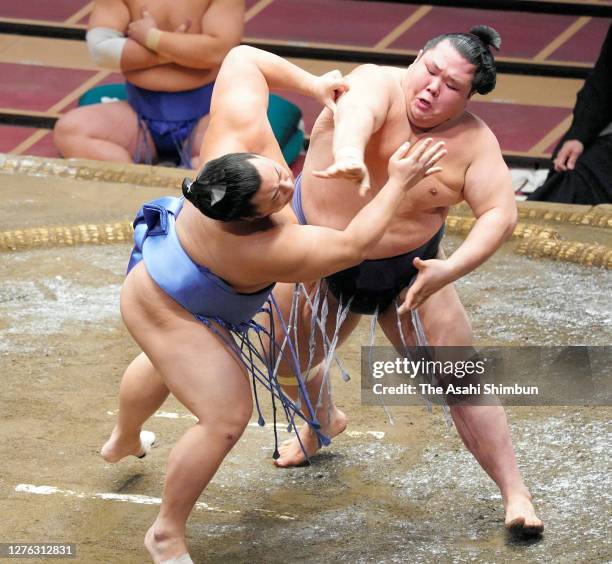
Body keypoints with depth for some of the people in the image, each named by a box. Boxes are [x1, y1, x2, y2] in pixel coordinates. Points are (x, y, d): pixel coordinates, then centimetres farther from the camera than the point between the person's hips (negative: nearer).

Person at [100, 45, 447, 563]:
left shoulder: (241, 136, -32)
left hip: (164, 258, 9)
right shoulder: (265, 250, -42)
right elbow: (352, 245, -32)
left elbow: (241, 58, -19)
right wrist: (398, 183, -28)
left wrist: (311, 84, -19)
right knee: (227, 419, -8)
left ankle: (124, 441, 66)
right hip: (172, 312, -9)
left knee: (166, 361, 36)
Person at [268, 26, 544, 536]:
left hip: (405, 274, 0)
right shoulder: (378, 83, -23)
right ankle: (325, 422, 48)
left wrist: (450, 269, -39)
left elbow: (500, 214, -24)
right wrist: (349, 156, -70)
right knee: (287, 368, 13)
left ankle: (515, 495, 4)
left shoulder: (473, 140, -17)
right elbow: (358, 110, -46)